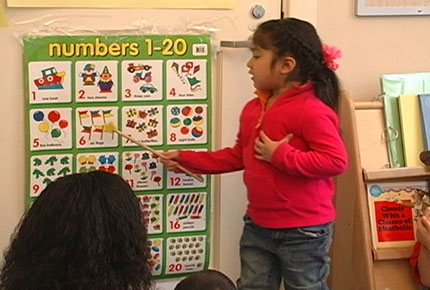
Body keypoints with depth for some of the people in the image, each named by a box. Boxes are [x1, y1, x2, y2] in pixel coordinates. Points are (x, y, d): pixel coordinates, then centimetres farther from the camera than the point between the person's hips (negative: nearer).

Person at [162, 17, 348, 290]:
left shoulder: (312, 111, -21)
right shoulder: (253, 109, 6)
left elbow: (336, 161, -27)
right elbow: (239, 155, 17)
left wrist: (280, 155, -25)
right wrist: (186, 159, 15)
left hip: (303, 232, -8)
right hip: (257, 227, 8)